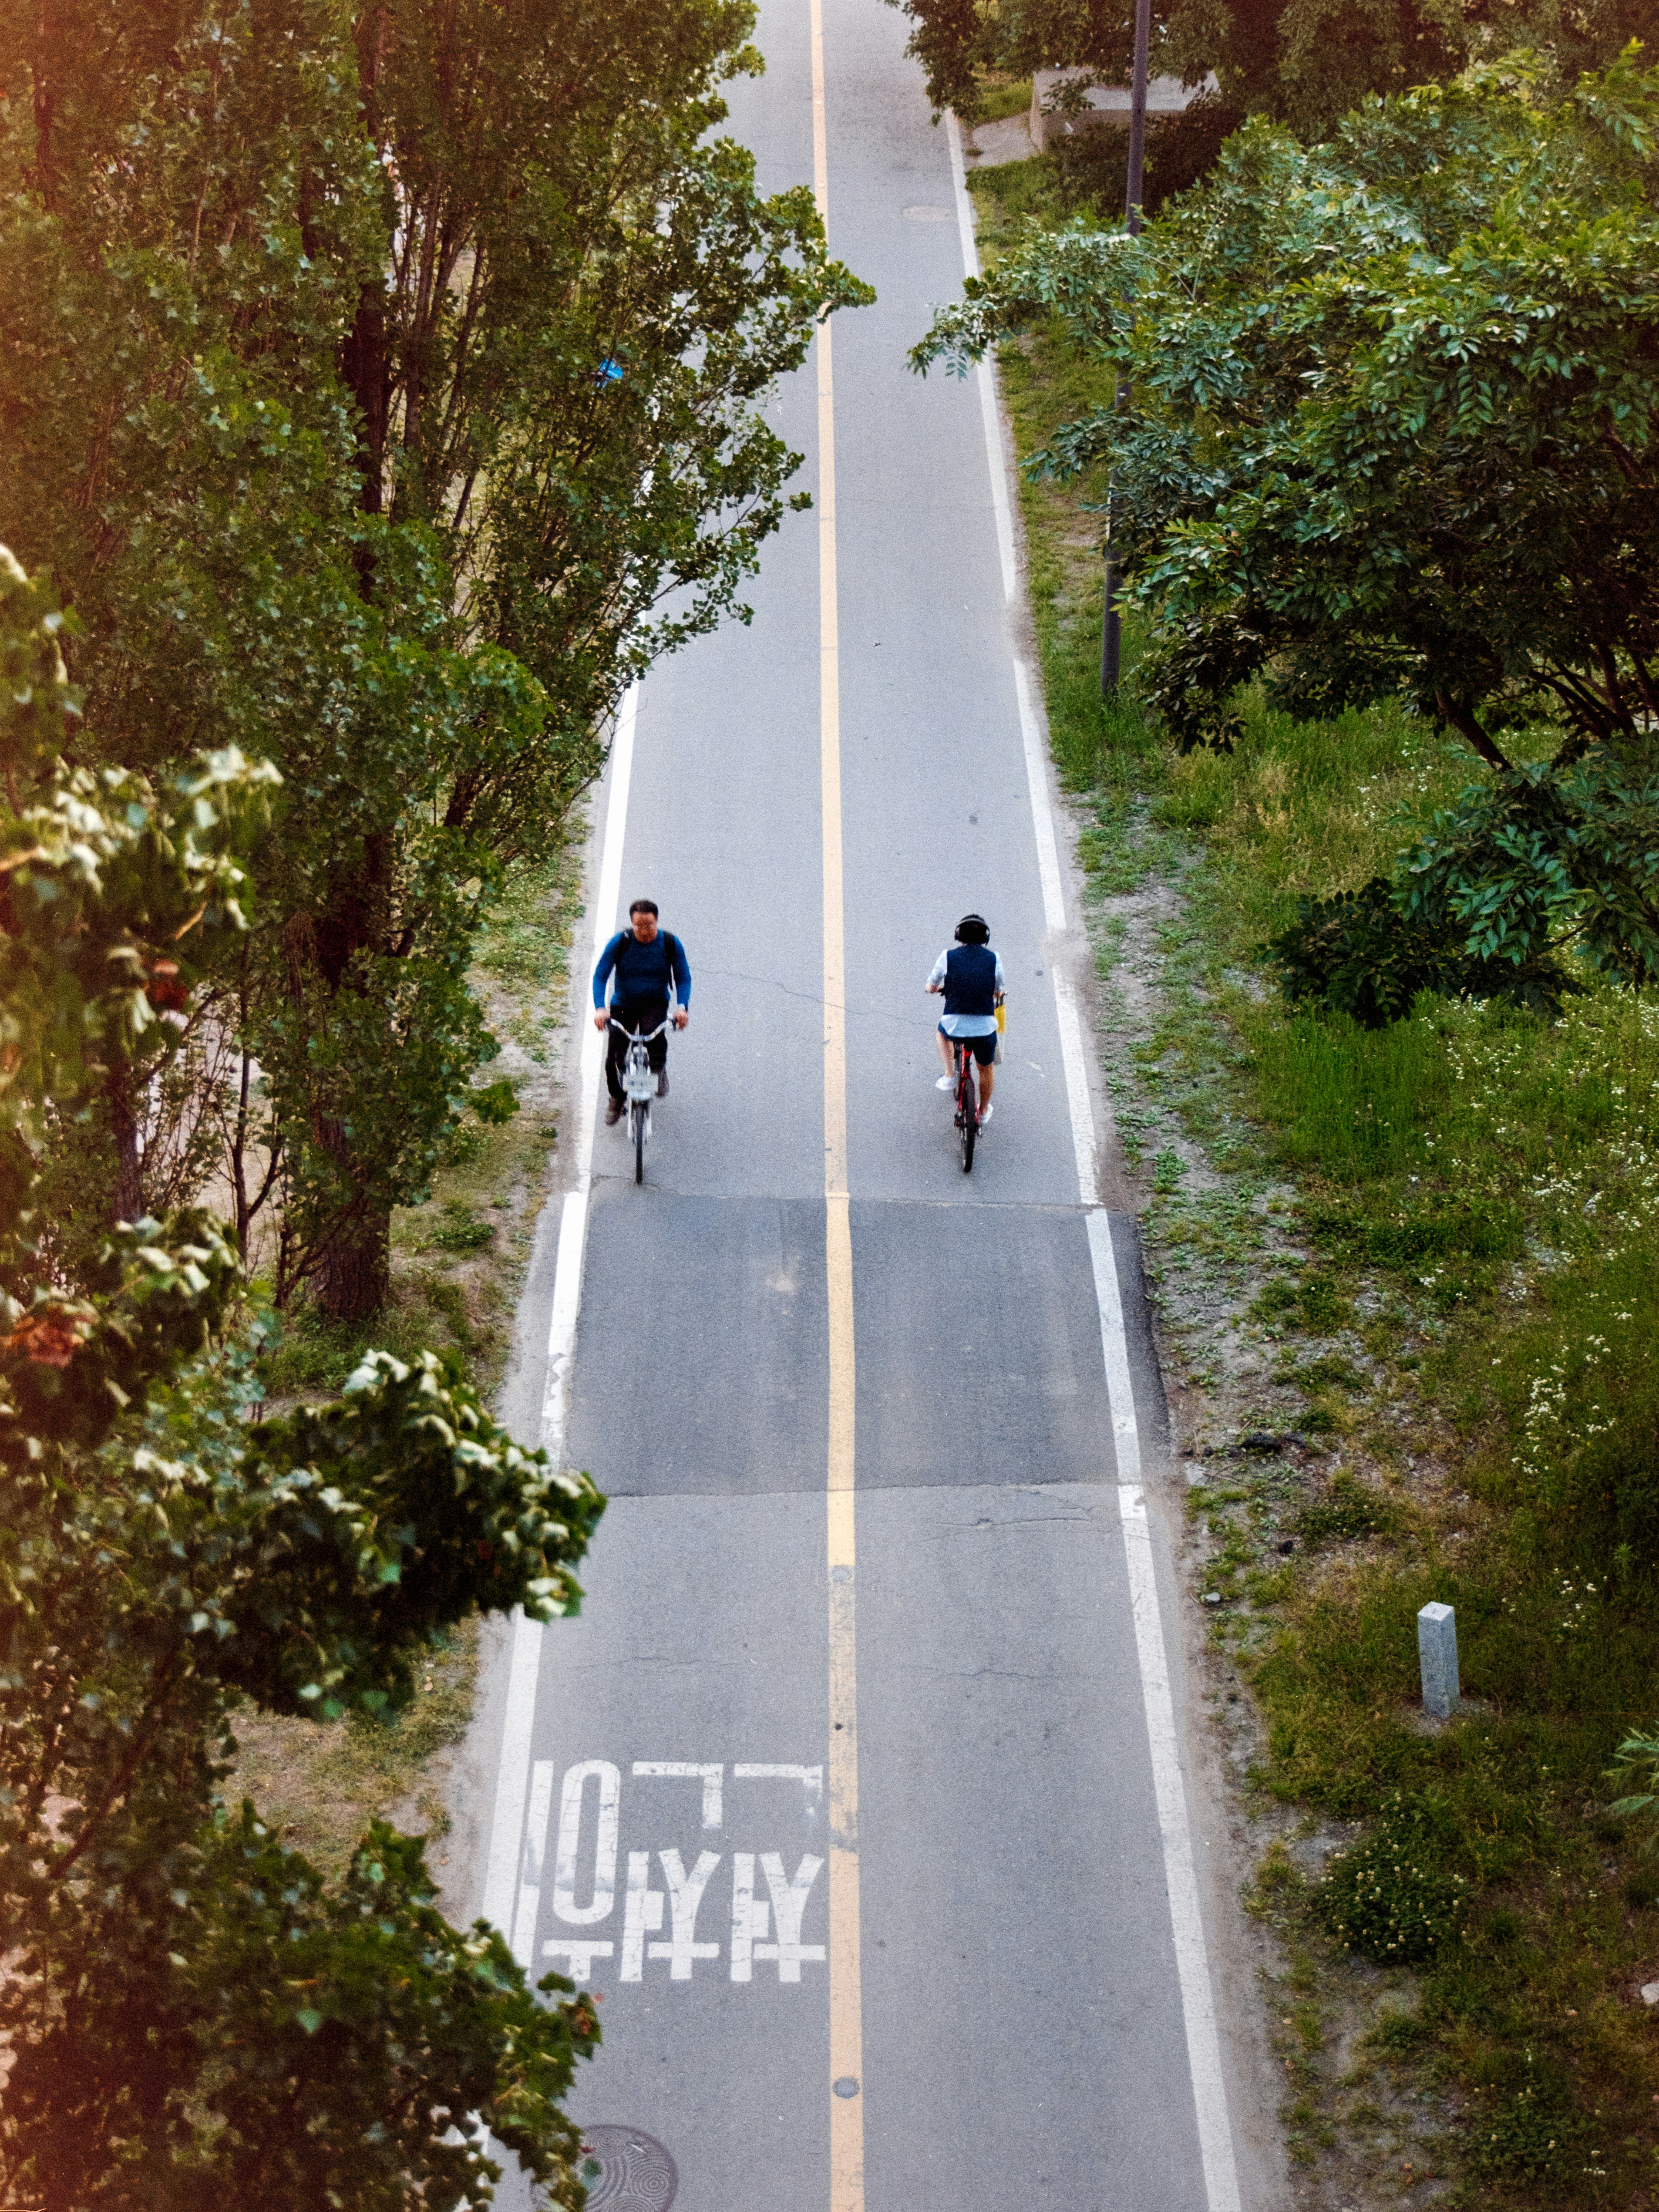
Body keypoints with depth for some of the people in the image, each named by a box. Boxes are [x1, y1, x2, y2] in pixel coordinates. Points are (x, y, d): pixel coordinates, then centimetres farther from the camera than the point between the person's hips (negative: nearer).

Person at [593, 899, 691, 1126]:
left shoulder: (671, 943, -10)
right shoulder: (620, 942, -13)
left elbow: (683, 979, -3)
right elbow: (600, 976, -12)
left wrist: (682, 1007, -22)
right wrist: (600, 1008, -28)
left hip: (655, 1004, -1)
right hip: (623, 1005, 1)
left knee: (654, 1033, -35)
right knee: (614, 1058, -7)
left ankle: (658, 1069, -3)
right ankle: (616, 1099, 23)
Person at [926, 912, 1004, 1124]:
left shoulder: (948, 957, -1)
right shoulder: (994, 960, 2)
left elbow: (931, 988, 12)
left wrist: (939, 987, 37)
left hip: (954, 1026, -1)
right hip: (985, 1028, 1)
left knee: (943, 1031, 38)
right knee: (986, 1069, 30)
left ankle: (949, 1076, 28)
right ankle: (983, 1112, 45)